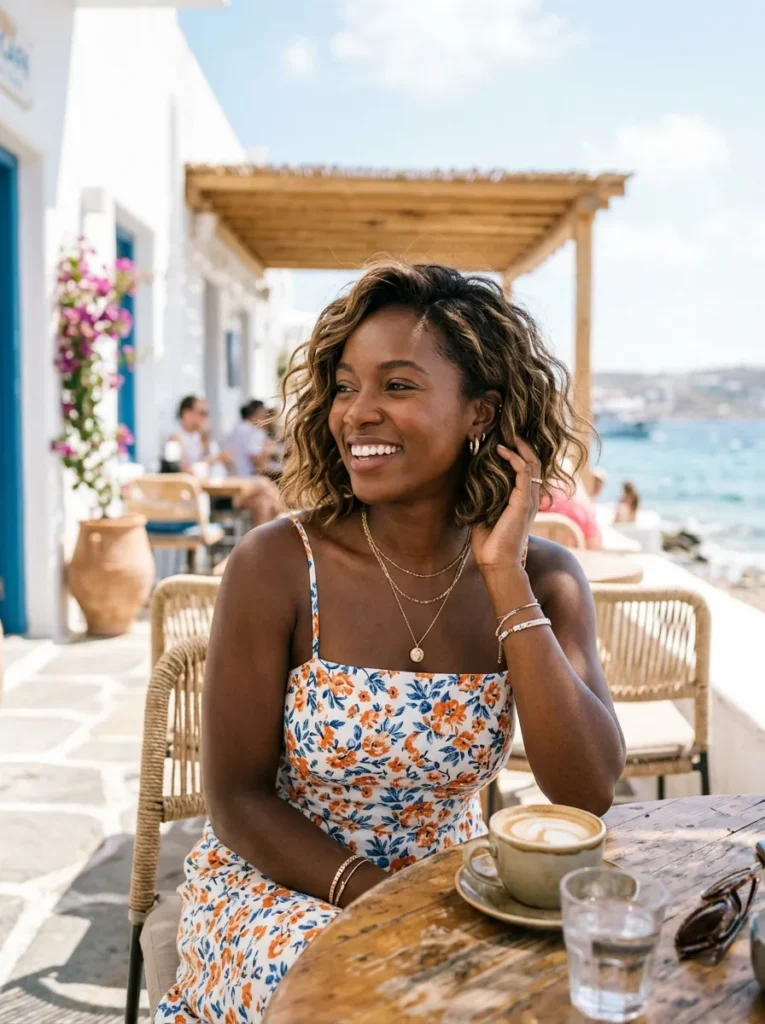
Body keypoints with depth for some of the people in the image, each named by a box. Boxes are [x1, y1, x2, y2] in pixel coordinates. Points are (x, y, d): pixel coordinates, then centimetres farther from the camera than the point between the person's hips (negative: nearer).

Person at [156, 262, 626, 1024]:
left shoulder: (544, 579, -9)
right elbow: (238, 802, -11)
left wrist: (506, 581, -23)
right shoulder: (277, 564, -17)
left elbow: (589, 793, -19)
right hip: (277, 883, -3)